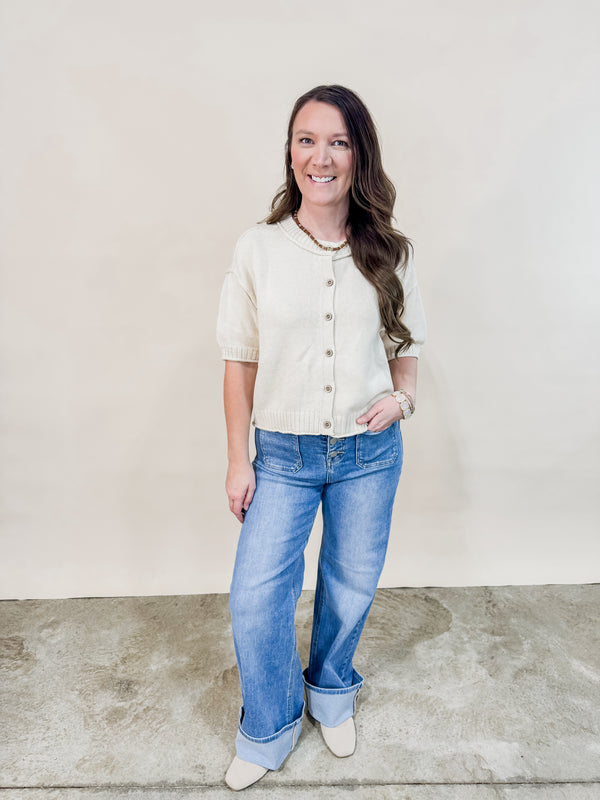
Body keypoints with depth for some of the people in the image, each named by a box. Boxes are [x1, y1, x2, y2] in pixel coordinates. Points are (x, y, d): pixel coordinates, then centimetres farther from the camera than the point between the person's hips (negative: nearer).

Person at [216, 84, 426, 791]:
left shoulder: (389, 253, -1)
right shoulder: (257, 249, -5)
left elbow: (405, 347, 10)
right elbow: (240, 363, -2)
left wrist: (401, 398, -12)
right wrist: (238, 462, -2)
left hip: (370, 452, 2)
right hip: (285, 453, -1)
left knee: (352, 586, 17)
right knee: (255, 598, 1)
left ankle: (331, 691, 49)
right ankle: (267, 733, 33)